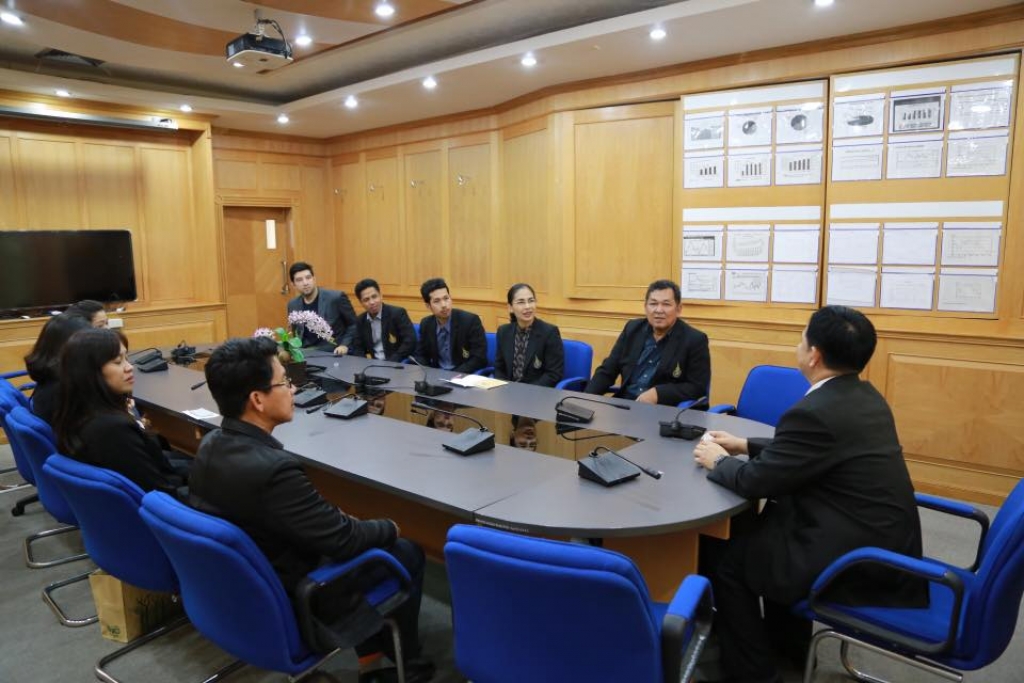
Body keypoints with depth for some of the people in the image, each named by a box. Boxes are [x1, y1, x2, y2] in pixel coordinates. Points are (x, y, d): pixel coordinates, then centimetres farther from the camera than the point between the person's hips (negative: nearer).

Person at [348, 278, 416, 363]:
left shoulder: (397, 313, -8)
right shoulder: (361, 321, 8)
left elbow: (410, 342, -15)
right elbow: (357, 348, 9)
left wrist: (390, 363, -19)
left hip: (397, 365, -4)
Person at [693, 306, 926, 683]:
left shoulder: (815, 411, -25)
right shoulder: (863, 396, 5)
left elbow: (756, 481, -17)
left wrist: (718, 461, 1)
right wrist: (745, 446, 17)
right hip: (885, 541, 9)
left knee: (727, 559, 2)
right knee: (767, 524, 24)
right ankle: (786, 637, 39)